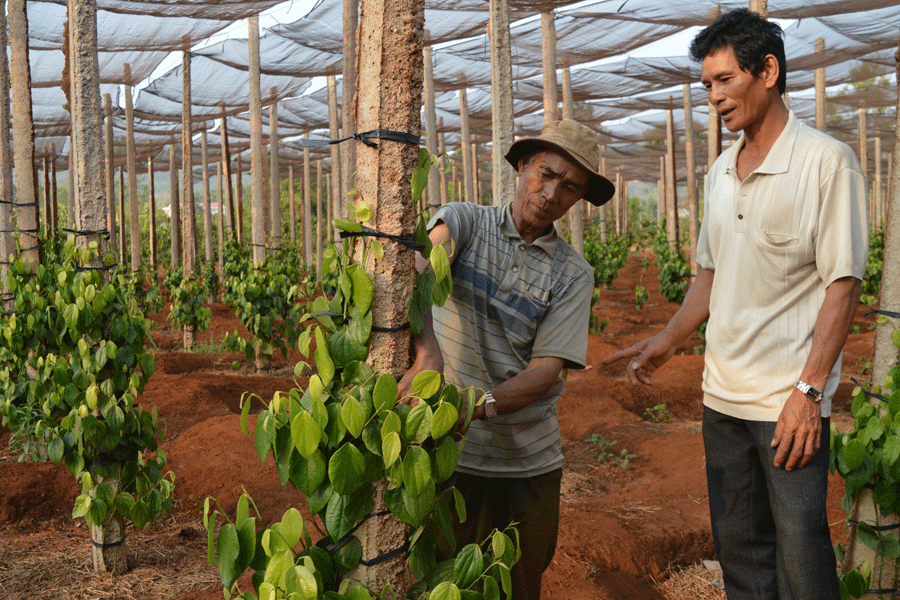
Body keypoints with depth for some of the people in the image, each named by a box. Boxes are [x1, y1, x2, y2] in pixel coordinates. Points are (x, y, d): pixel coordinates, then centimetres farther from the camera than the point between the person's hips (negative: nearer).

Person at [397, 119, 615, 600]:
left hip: (530, 462, 2)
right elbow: (421, 263, -23)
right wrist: (427, 348, -43)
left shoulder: (573, 275, 3)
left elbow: (546, 370, -8)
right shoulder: (464, 222, 0)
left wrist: (479, 406, -27)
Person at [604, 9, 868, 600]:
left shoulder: (827, 161, -10)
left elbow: (843, 284, -13)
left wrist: (809, 391, -18)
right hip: (722, 395, 7)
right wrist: (667, 340, 8)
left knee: (800, 551, 0)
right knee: (738, 545, 14)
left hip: (789, 400, -6)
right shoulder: (721, 170, 11)